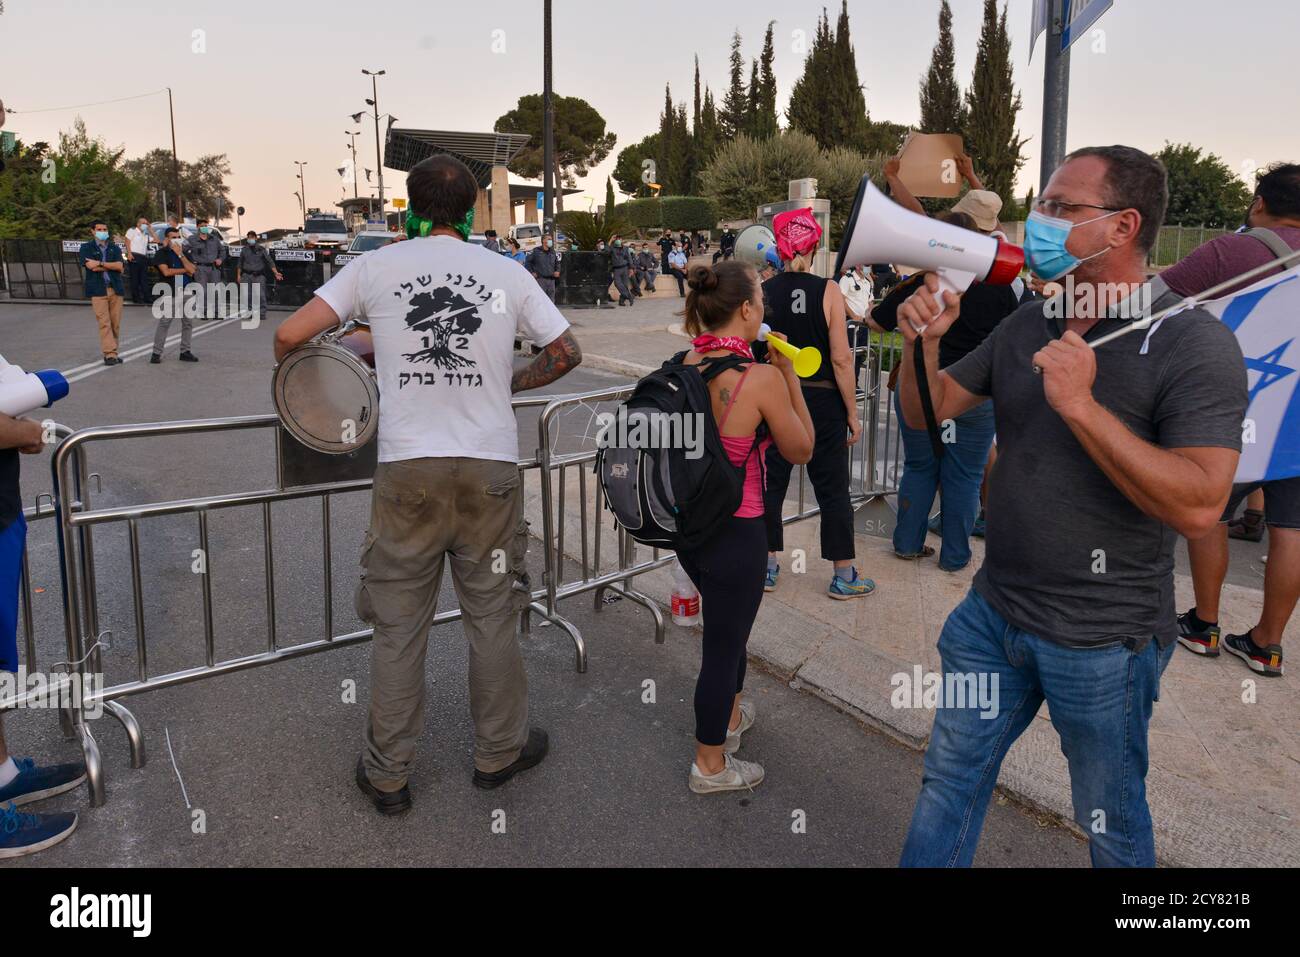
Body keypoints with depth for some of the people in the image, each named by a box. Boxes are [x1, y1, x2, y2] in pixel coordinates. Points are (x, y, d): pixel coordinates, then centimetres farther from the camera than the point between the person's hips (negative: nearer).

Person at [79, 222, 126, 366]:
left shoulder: (115, 248, 16)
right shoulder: (86, 248, 8)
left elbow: (120, 266, -1)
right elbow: (92, 267, -8)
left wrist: (100, 264, -9)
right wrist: (111, 265, -2)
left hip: (115, 289, 3)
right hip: (98, 290, -3)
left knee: (115, 323, 2)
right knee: (104, 323, -9)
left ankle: (111, 352, 9)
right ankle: (110, 354, -13)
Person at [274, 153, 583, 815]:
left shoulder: (376, 266, 2)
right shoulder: (507, 272, 5)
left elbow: (289, 335, -1)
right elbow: (566, 352, 9)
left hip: (406, 469, 0)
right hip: (490, 468, 1)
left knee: (397, 628, 11)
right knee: (492, 618, 15)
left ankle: (386, 776, 24)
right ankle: (499, 752, 31)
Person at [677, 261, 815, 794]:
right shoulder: (762, 378, -22)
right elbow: (800, 451, -7)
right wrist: (789, 375, -3)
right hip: (735, 531, -7)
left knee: (726, 623, 29)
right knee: (724, 643, 10)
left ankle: (729, 714, 52)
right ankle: (710, 766, 28)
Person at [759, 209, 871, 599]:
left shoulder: (762, 293, -4)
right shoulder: (828, 291, -10)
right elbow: (841, 359, -11)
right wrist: (853, 413, -3)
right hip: (822, 401, -2)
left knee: (771, 484, 14)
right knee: (833, 490, 8)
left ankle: (768, 568, 23)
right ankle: (843, 576, 16)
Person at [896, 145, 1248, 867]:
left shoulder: (1193, 342, -17)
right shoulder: (1025, 327, 3)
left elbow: (1198, 506, -27)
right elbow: (929, 409, 8)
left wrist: (1082, 406, -31)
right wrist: (923, 343, -11)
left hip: (1103, 642, -5)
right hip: (994, 611, 6)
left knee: (1110, 822, 18)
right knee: (950, 778, 19)